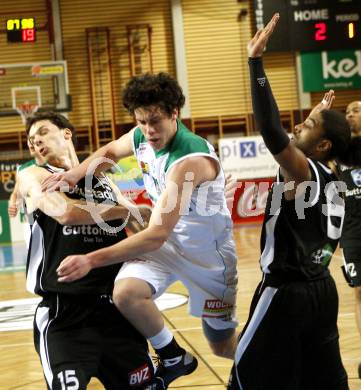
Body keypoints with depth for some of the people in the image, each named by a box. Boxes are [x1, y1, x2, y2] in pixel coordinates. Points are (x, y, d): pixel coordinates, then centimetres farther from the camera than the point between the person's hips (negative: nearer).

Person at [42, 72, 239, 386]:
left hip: (208, 250, -5)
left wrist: (92, 260, -40)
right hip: (165, 238, 6)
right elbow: (109, 152, 15)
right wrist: (76, 173, -6)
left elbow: (156, 235, -37)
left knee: (222, 345, 6)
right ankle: (174, 359, -2)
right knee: (126, 292, -25)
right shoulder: (142, 137, -10)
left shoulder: (191, 159, -33)